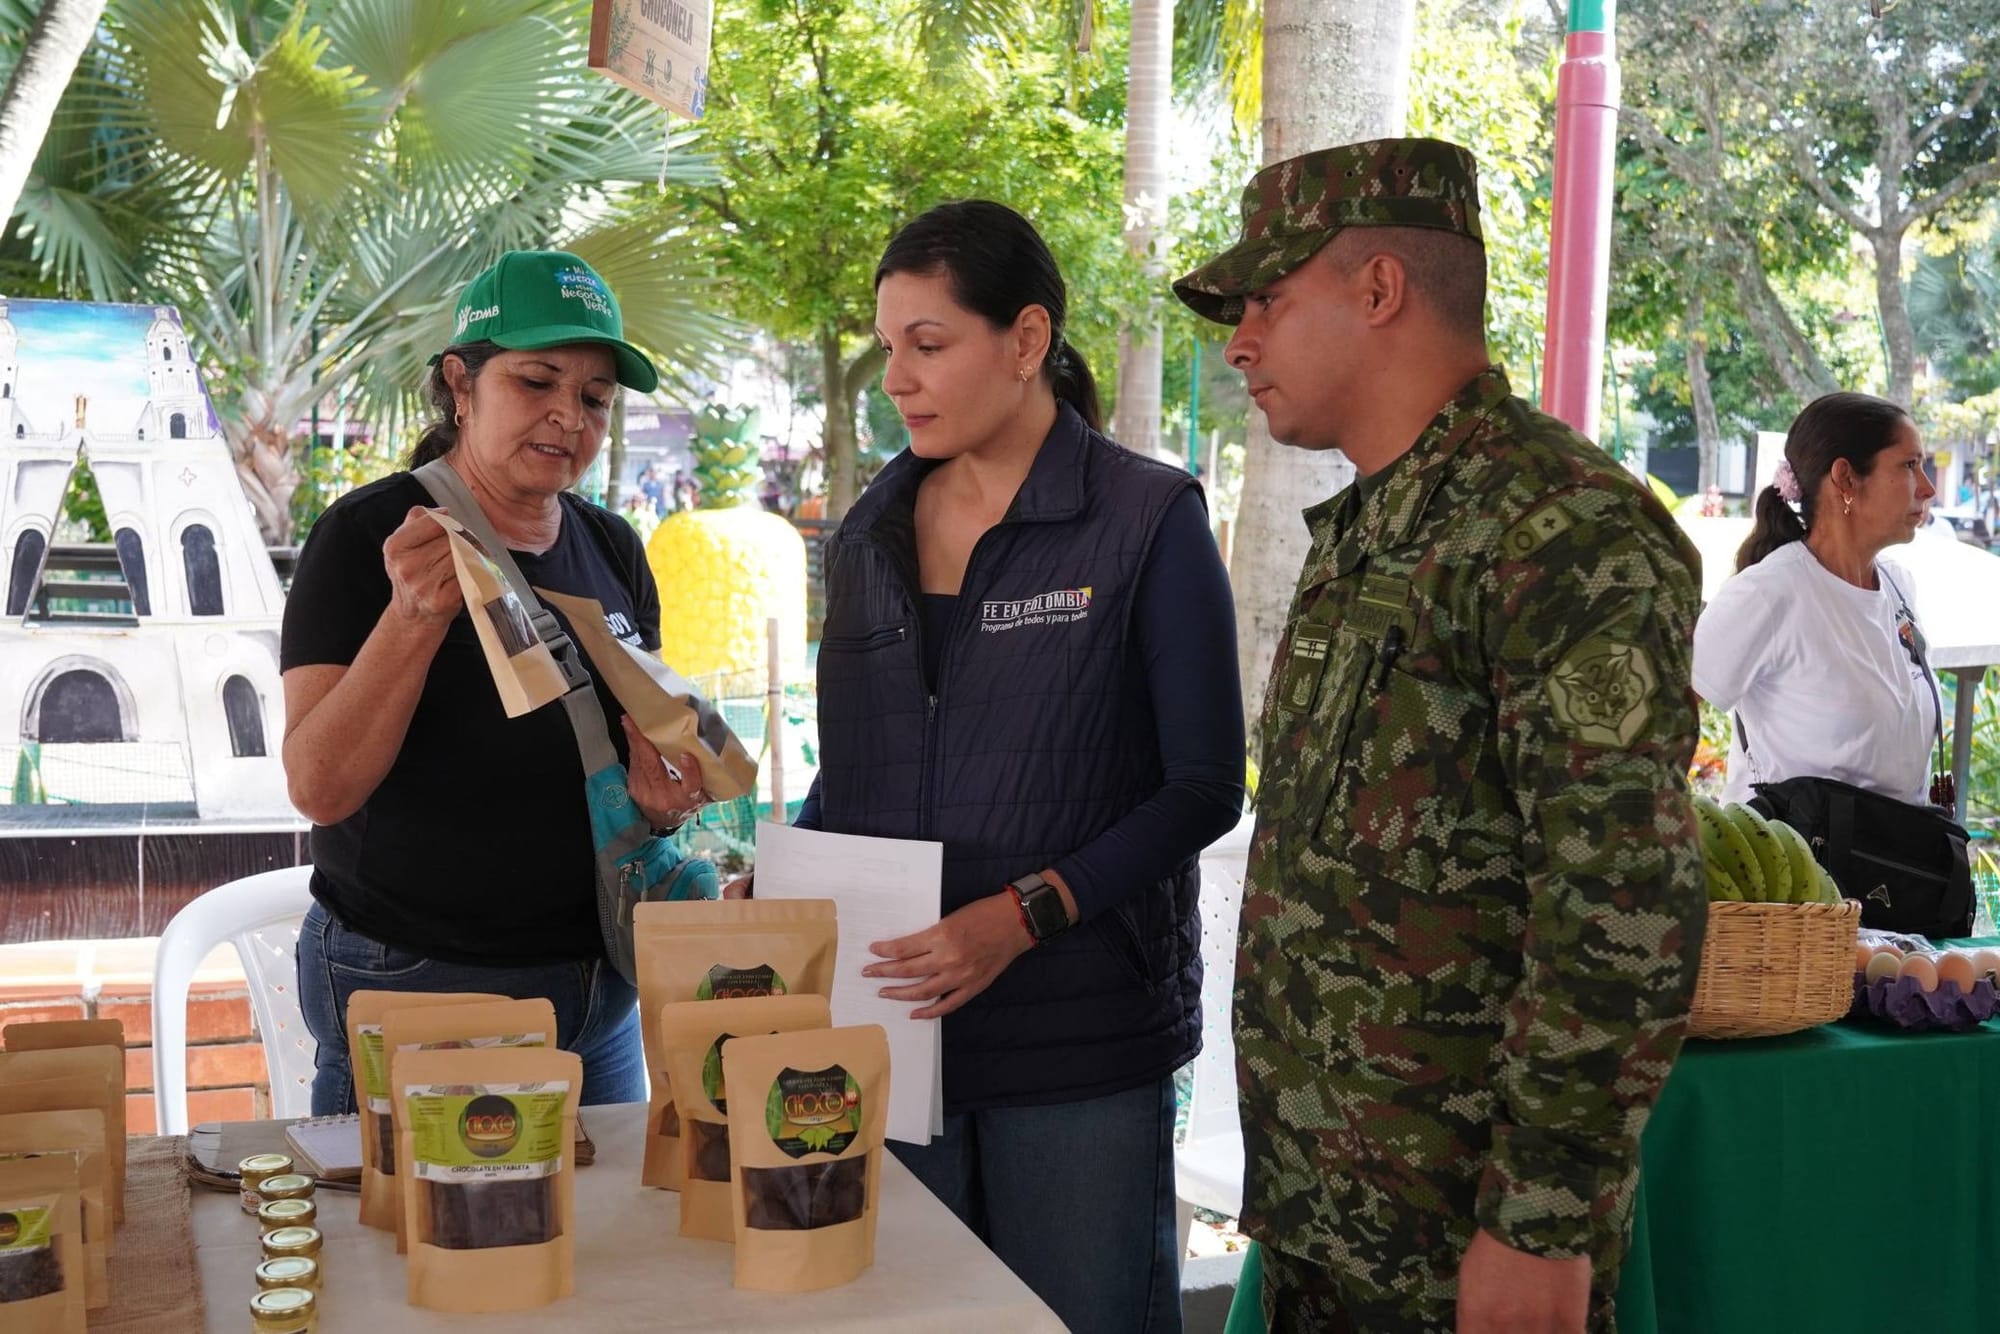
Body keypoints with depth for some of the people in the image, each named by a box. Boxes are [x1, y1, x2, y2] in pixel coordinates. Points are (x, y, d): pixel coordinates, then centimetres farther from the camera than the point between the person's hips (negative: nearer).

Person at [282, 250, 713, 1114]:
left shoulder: (613, 550, 6)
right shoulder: (367, 537, -10)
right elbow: (320, 788, -18)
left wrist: (661, 791, -5)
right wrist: (414, 615, -30)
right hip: (408, 991, -5)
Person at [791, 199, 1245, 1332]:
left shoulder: (1149, 520, -5)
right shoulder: (868, 540, 12)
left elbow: (1204, 786, -9)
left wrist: (1025, 914, -20)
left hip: (1081, 1036, -4)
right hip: (894, 1029, 5)